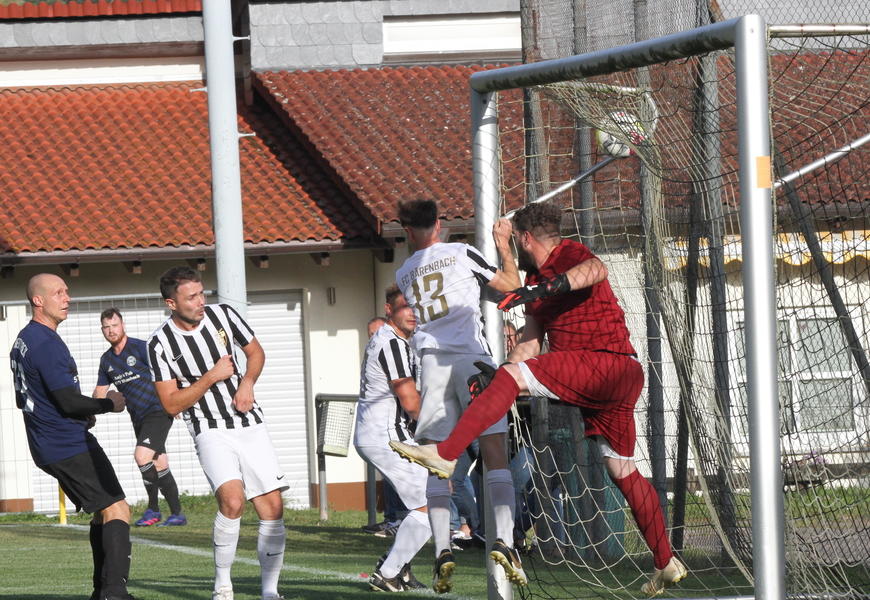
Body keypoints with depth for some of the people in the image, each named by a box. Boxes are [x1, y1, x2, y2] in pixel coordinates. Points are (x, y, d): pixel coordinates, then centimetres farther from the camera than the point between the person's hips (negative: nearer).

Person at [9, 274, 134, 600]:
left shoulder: (22, 341, 14)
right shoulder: (47, 345, -19)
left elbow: (23, 398, 24)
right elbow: (69, 401, -22)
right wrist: (108, 404, -5)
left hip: (46, 447, 10)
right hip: (70, 447, -10)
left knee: (104, 512, 18)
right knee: (117, 511, -12)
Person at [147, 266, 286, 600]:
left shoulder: (222, 315, 1)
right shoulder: (160, 345, -9)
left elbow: (256, 352, 17)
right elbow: (171, 404, -8)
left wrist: (247, 382, -2)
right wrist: (212, 377, -16)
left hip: (250, 424, 4)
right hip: (211, 431, -4)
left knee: (272, 507, -3)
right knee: (232, 500, -27)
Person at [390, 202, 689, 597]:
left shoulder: (569, 254, -5)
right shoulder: (534, 279, 24)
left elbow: (596, 271, -31)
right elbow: (531, 345, 24)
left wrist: (545, 288, -42)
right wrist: (494, 376, 11)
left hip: (611, 362, -10)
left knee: (513, 376, -20)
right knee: (622, 471, 13)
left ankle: (446, 453, -28)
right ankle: (667, 564, 18)